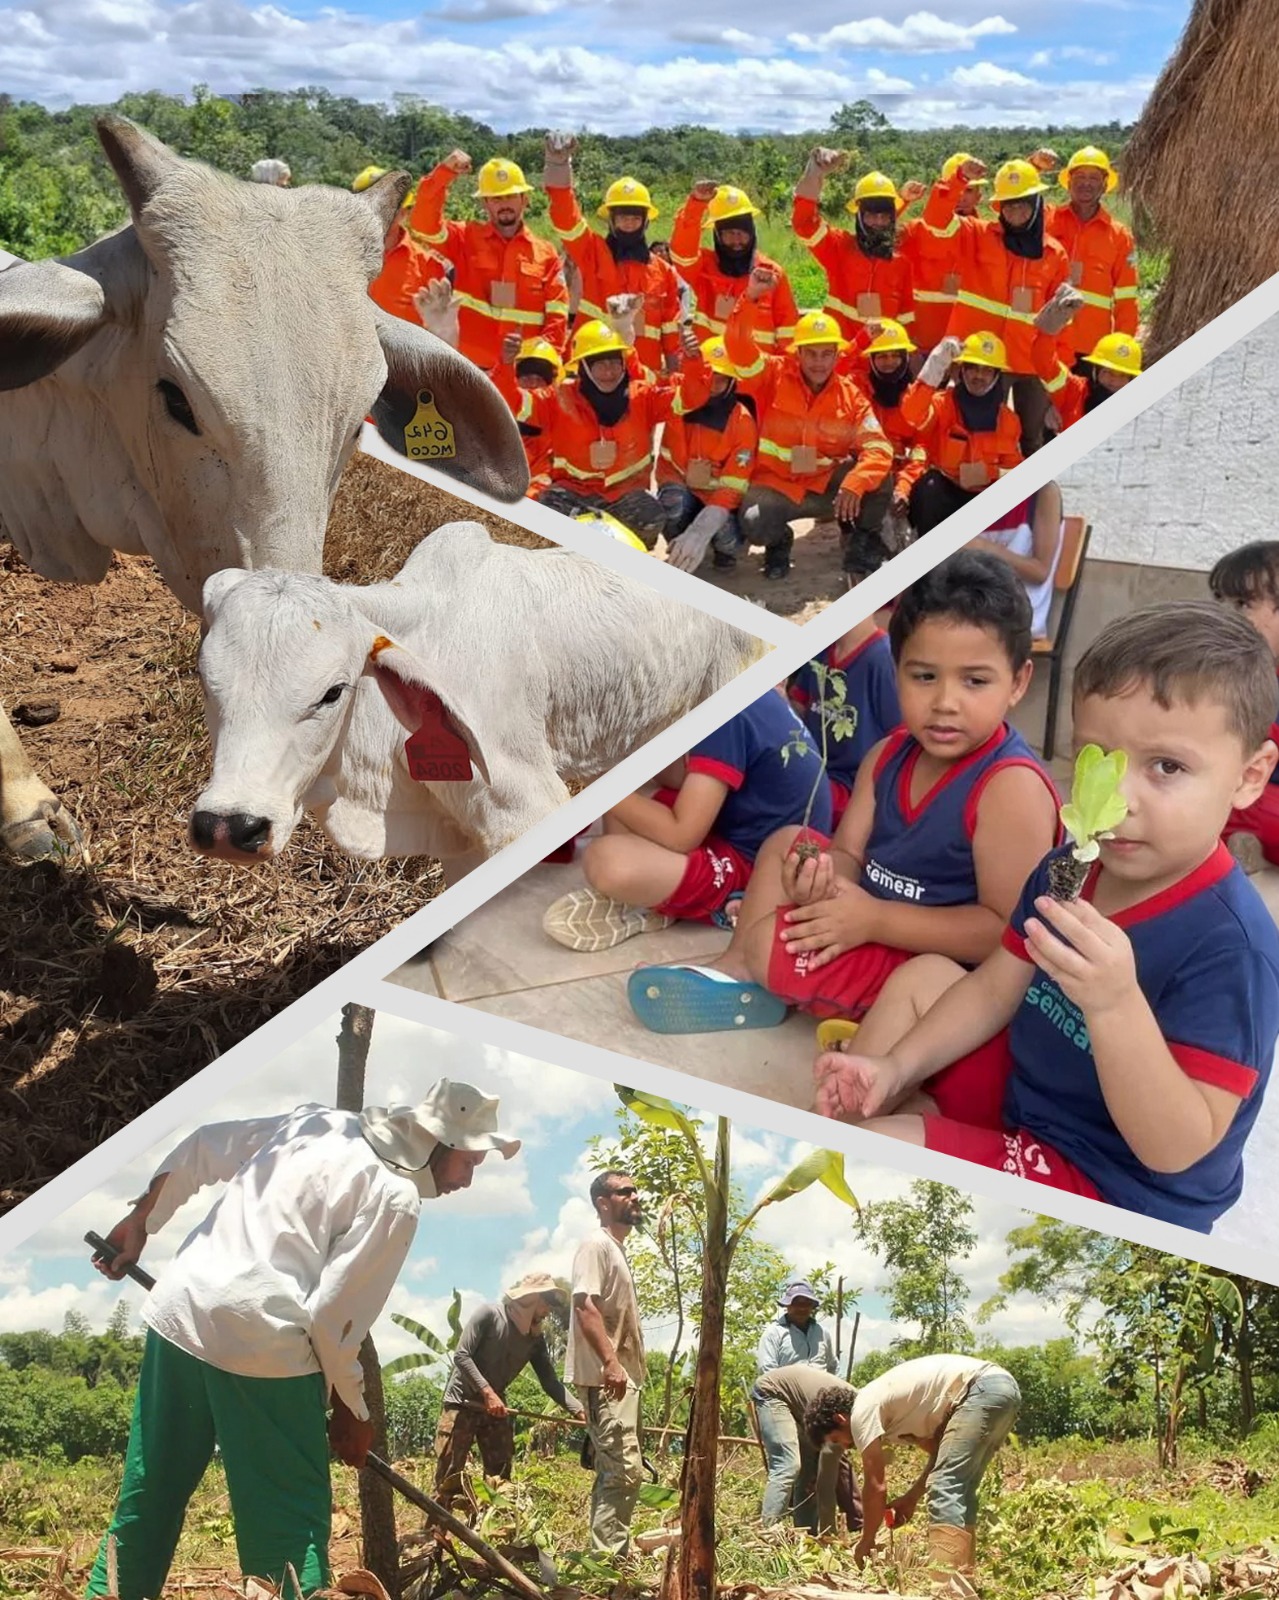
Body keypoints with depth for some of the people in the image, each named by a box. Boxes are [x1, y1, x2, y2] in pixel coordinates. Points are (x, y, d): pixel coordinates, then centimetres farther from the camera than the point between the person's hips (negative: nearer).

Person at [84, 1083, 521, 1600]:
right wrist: (350, 1409, 4)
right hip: (261, 1343, -7)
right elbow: (334, 1314, -10)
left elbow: (199, 1148, 19)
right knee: (291, 1517, 3)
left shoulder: (315, 1124, 14)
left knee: (149, 1499, 19)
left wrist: (138, 1223, 30)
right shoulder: (395, 1198, -7)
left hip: (177, 1312, 8)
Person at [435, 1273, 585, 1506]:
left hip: (496, 1408, 6)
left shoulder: (535, 1338, 6)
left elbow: (550, 1382, 2)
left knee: (500, 1480, 4)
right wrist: (487, 1392, -26)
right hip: (462, 1403, -6)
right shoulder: (490, 1313, -11)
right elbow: (461, 1355, -17)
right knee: (448, 1479, -7)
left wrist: (578, 1409, -13)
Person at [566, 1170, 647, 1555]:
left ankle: (607, 1555, 18)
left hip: (621, 1377, 11)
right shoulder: (596, 1245, -9)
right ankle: (609, 1557, -14)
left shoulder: (617, 1249, 21)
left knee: (614, 1470, 12)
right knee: (624, 1468, -15)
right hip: (604, 1378, -11)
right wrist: (610, 1362, -28)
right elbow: (585, 1306, -20)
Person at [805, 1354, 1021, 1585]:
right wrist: (912, 1496, 18)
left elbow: (876, 1486, -2)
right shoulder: (889, 1406, 24)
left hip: (983, 1390, -10)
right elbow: (941, 1450, 24)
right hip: (1003, 1386, 10)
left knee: (945, 1491, -11)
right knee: (957, 1491, 15)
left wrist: (866, 1542, 10)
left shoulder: (862, 1411, -3)